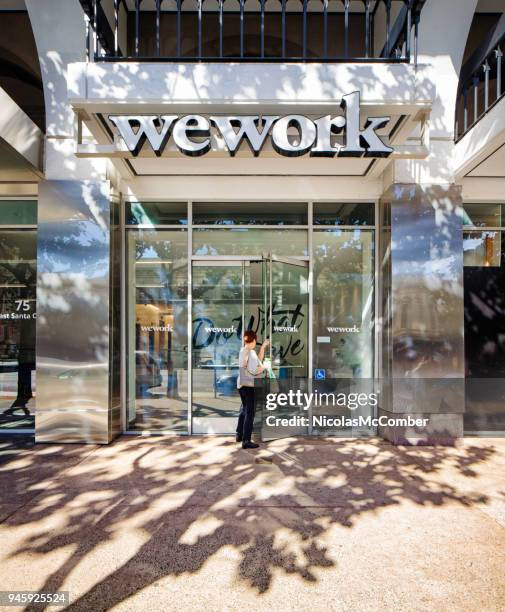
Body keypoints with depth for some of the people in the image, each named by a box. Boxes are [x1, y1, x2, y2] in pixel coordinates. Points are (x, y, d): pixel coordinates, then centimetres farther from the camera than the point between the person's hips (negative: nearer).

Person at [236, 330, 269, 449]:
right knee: (250, 413, -3)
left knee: (244, 410, 23)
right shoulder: (251, 352, -17)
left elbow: (258, 360, 14)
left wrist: (263, 347, 17)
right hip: (249, 386, -9)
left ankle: (240, 435, 35)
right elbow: (254, 371, -23)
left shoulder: (242, 351, 9)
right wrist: (264, 367, -6)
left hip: (241, 385, 9)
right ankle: (246, 441, 0)